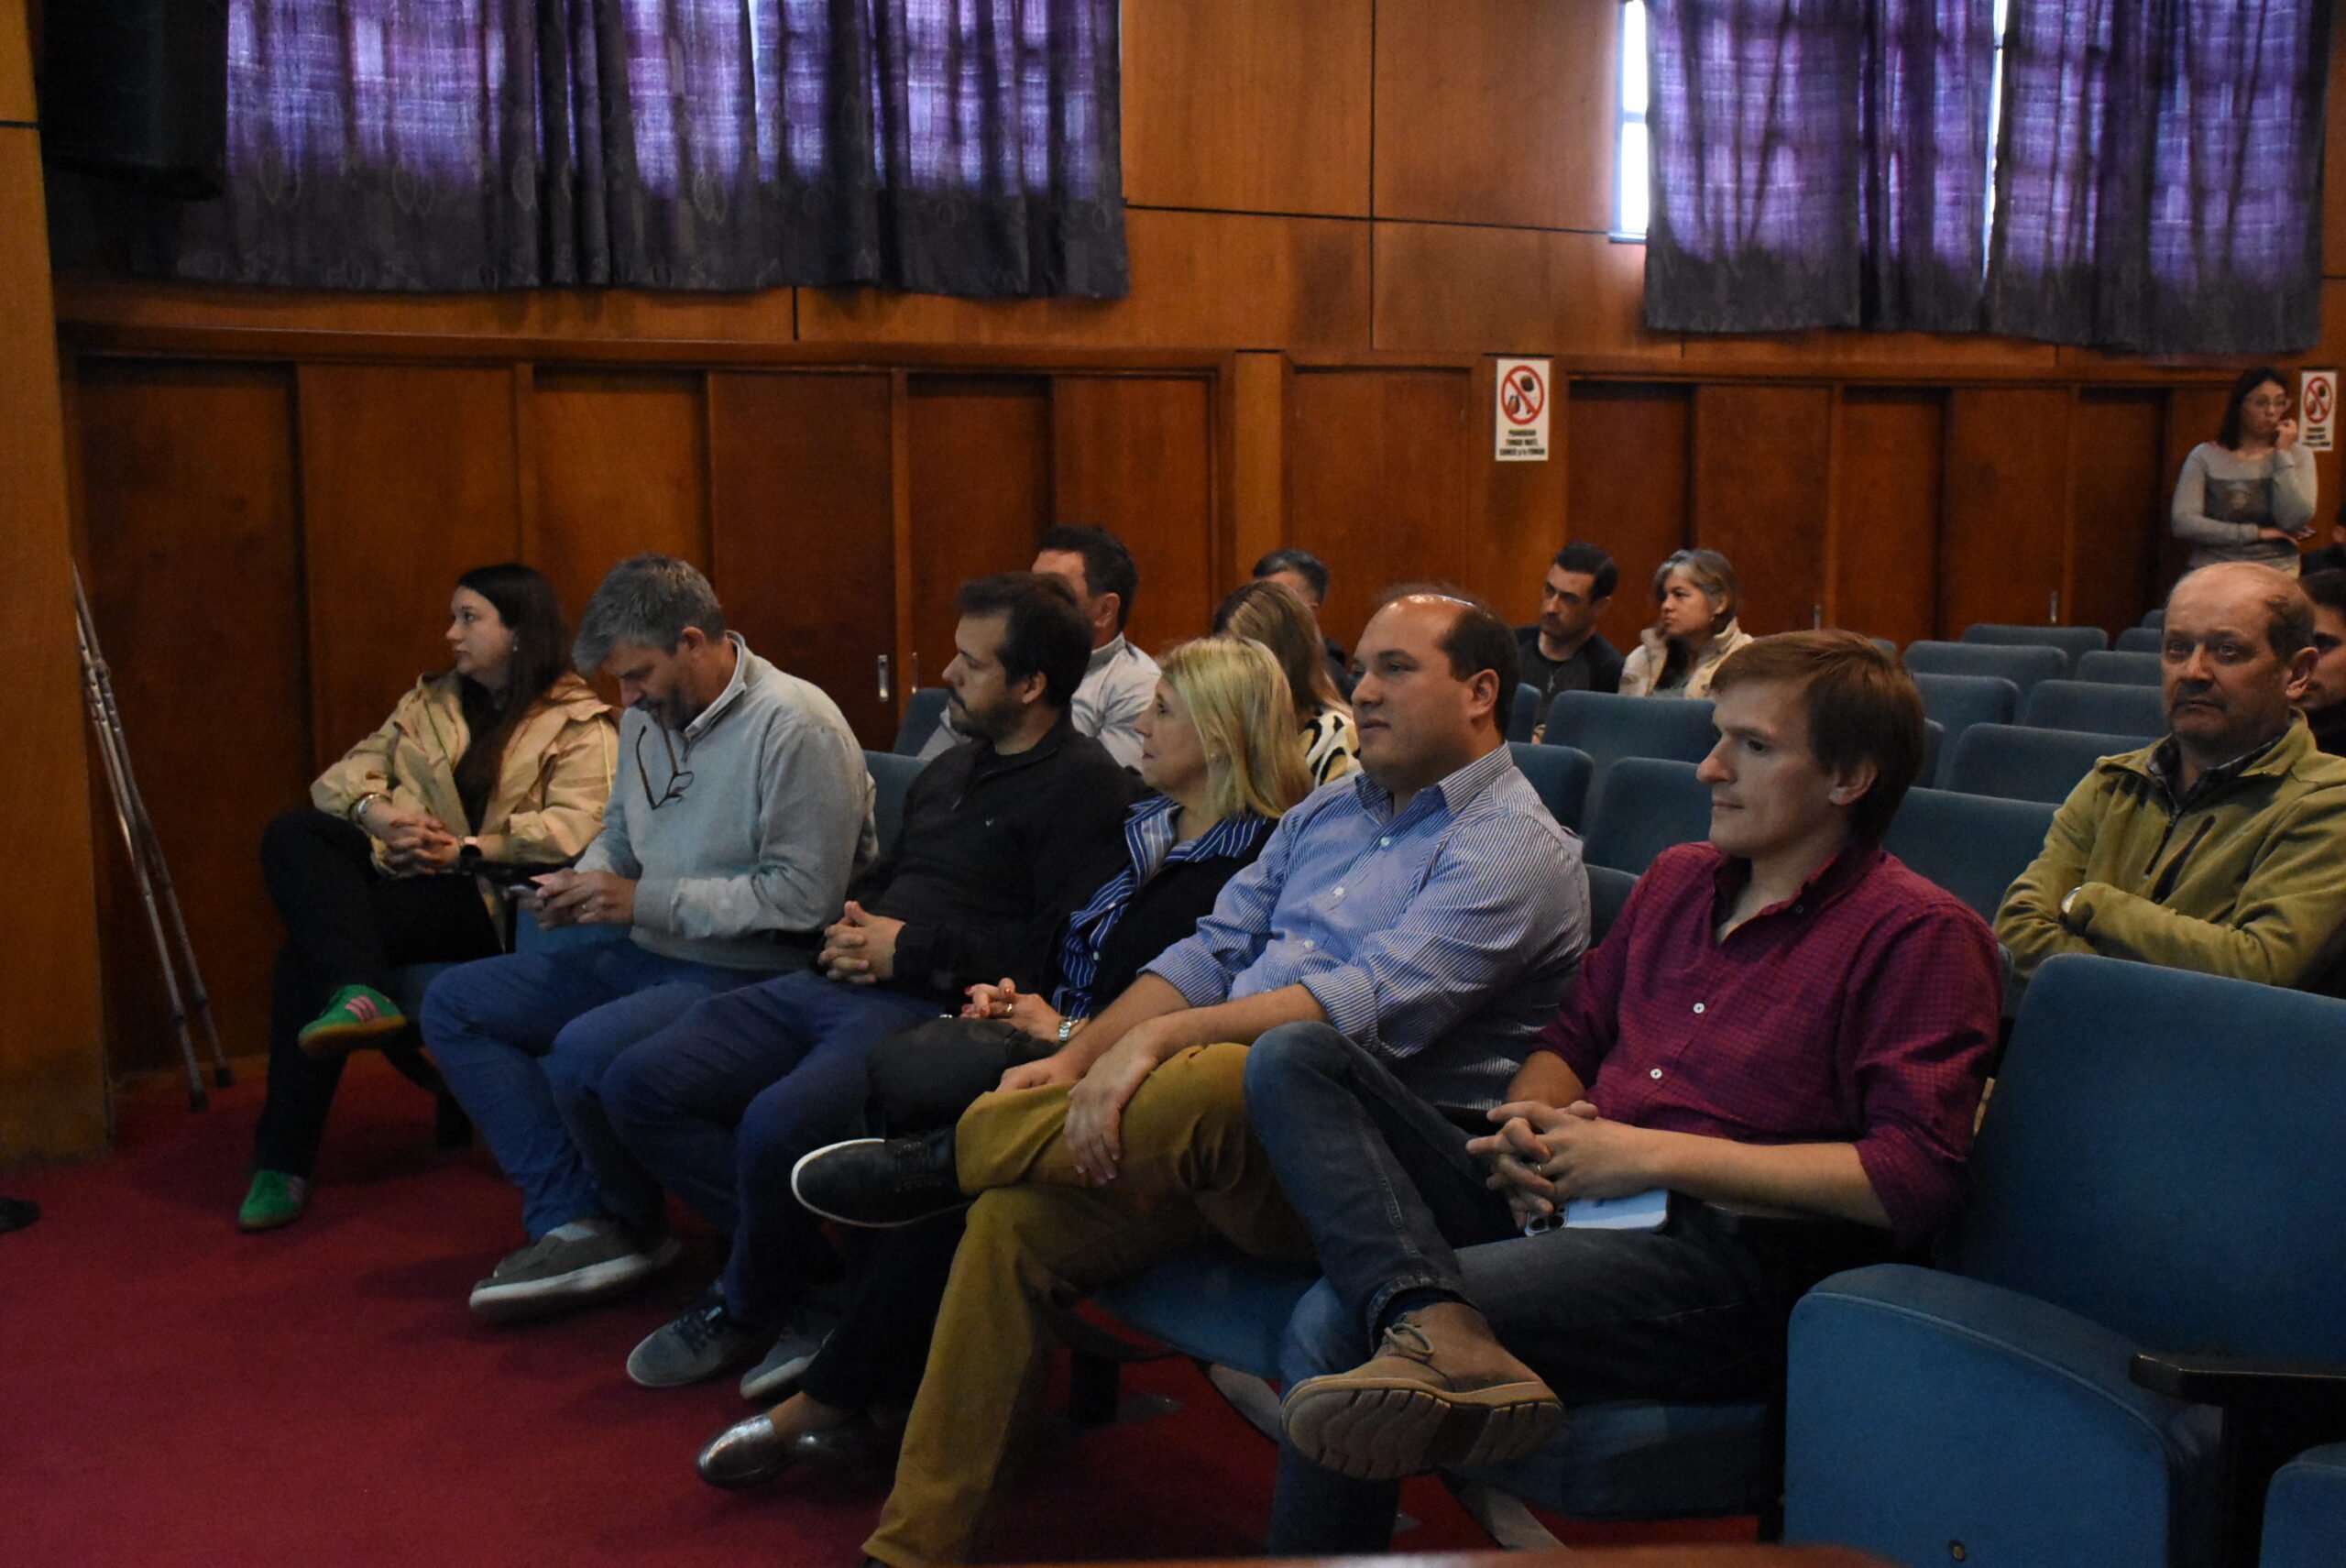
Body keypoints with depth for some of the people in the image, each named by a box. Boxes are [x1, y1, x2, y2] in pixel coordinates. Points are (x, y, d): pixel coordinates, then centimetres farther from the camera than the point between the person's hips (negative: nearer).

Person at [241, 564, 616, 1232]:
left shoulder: (580, 725, 2)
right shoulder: (429, 701, 23)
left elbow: (577, 825, -15)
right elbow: (346, 773, 14)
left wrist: (467, 849, -21)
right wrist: (377, 811, -10)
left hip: (487, 895, -6)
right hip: (399, 868, 6)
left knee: (309, 944, -26)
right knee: (292, 833, -24)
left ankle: (286, 1162, -20)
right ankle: (358, 993, -43)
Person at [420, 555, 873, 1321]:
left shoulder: (796, 725, -17)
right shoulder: (648, 716, 10)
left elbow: (804, 897, -23)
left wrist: (646, 901, -20)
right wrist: (582, 883, 2)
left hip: (749, 975, -9)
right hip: (646, 957, 10)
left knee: (584, 1051, -31)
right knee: (454, 1004, 2)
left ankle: (636, 1228, 0)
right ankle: (574, 1218, -9)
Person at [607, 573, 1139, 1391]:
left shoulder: (1086, 785, -4)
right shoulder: (949, 770, 24)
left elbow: (1060, 950, -15)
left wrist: (912, 951, -9)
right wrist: (849, 930, 9)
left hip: (933, 1009, -9)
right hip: (835, 986, 9)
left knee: (778, 1123, -33)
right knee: (637, 1085, -6)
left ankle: (748, 1307, -1)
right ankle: (813, 1265, -2)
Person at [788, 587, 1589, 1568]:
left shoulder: (1516, 848, -7)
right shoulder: (1326, 814, 21)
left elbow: (1373, 1006, -21)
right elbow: (1212, 954, 16)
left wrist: (1159, 1039, -26)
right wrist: (1078, 1061, 0)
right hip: (1226, 1124, 8)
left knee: (1207, 1082, -37)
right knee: (1014, 1218, -11)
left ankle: (950, 1154, -10)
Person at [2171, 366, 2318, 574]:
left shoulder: (2298, 456, 7)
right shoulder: (2205, 456, 2)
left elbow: (2294, 522, -8)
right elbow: (2183, 522, -8)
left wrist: (2283, 454, -6)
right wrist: (2256, 533, -9)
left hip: (2276, 572, 1)